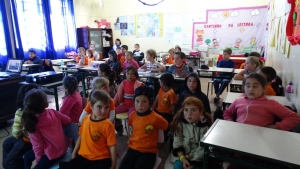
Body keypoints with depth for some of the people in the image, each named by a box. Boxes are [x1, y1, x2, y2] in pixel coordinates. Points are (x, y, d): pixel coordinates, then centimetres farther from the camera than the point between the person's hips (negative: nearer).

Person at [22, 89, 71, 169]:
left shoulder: (33, 124, -23)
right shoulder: (52, 112, -12)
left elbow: (37, 144, -16)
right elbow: (68, 120, 3)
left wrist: (38, 159, 1)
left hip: (54, 153, -7)